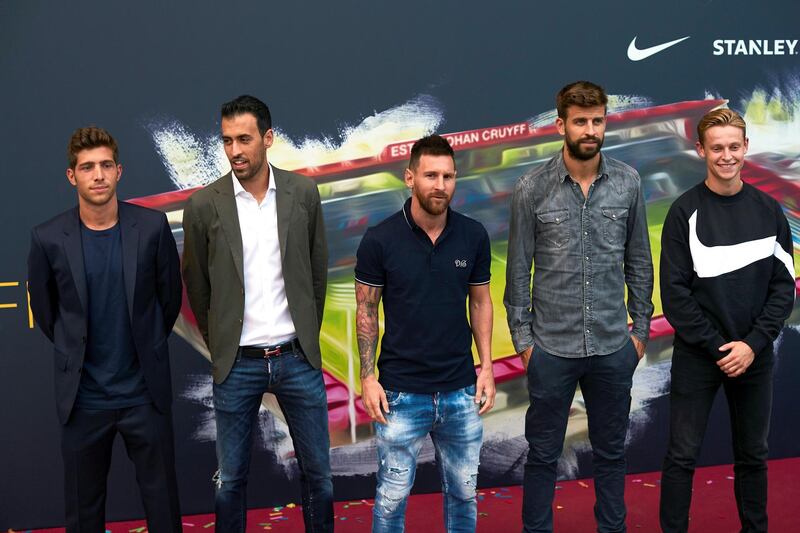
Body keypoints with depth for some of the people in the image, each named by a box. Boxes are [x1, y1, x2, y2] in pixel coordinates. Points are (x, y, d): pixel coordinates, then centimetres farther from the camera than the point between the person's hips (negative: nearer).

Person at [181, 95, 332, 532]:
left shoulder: (303, 193, -1)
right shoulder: (204, 205, -5)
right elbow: (197, 287, 5)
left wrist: (307, 336, 11)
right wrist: (220, 347, 9)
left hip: (297, 357, 1)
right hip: (237, 364, -1)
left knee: (317, 472, 12)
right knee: (230, 479, 11)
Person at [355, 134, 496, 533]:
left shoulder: (474, 236, -2)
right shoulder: (379, 240, -10)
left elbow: (480, 302, 8)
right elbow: (366, 311, -2)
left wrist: (486, 366, 3)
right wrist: (368, 378, -6)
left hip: (461, 391, 3)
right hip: (400, 393, -2)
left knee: (463, 493, 16)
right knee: (392, 497, 8)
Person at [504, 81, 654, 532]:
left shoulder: (628, 182, -1)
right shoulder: (532, 189, -7)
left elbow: (639, 261, 7)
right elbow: (519, 270, -2)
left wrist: (641, 328, 7)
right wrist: (522, 338, -2)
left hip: (614, 347, 2)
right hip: (552, 347, -2)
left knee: (611, 452, 17)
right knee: (543, 455, 11)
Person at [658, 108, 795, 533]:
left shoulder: (768, 210, 4)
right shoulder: (685, 212, -5)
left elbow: (783, 286, 2)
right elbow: (674, 294, -8)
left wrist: (753, 343, -10)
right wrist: (717, 347, -13)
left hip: (755, 355, 3)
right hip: (697, 356, -3)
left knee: (753, 455, 13)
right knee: (682, 455, 1)